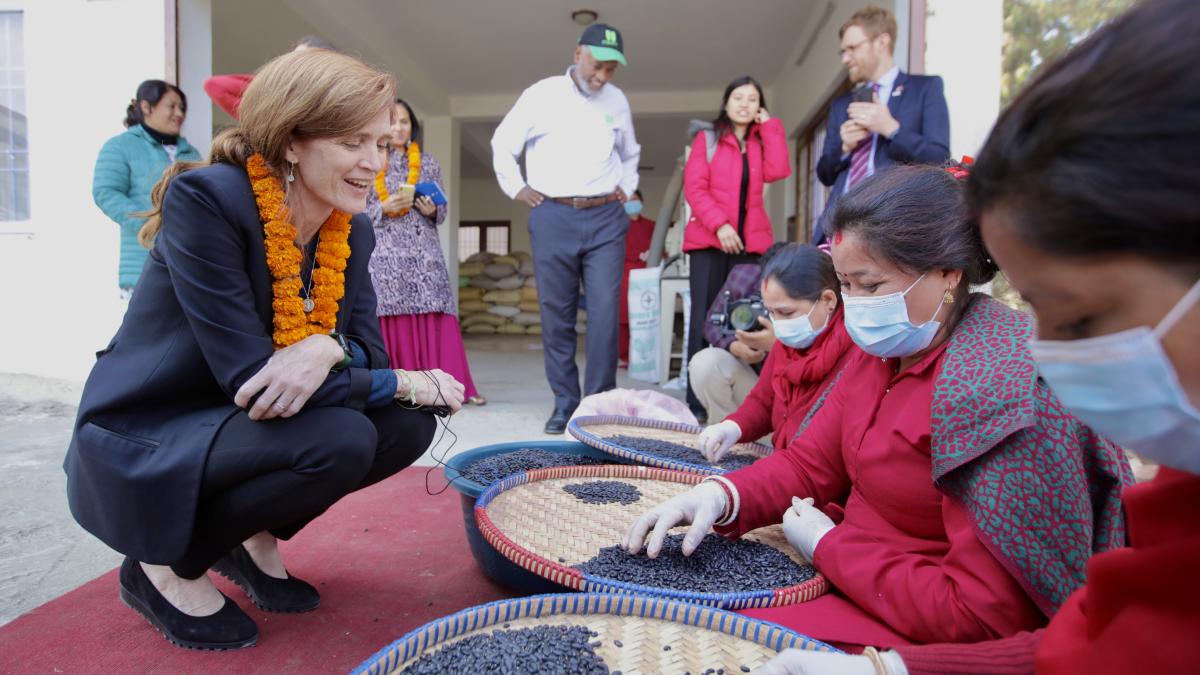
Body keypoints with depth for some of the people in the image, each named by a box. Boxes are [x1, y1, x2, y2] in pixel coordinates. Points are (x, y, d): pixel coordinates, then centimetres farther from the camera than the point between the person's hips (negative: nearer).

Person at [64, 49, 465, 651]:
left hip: (243, 429, 7)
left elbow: (369, 353, -4)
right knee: (339, 439, -29)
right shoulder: (206, 199, -24)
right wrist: (408, 384, -23)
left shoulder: (353, 231, -4)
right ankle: (164, 569, -2)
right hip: (139, 448, -6)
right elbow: (251, 379, -29)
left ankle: (252, 537, 11)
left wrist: (326, 349, -28)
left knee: (408, 424, -10)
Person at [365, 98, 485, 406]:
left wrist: (432, 210, -8)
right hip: (386, 252, -1)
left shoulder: (429, 163, 14)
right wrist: (384, 208, -12)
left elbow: (442, 212, 13)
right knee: (394, 320, -5)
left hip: (425, 250, 1)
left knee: (437, 316, -7)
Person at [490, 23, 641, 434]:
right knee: (556, 315, 1)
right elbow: (502, 143, 12)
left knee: (605, 313, -6)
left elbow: (630, 153, 29)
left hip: (606, 218, 2)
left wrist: (626, 188, 15)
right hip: (553, 218, -1)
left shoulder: (617, 101, 12)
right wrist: (516, 188, 4)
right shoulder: (542, 95, 3)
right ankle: (564, 402, 11)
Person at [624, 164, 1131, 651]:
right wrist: (721, 495, -15)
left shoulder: (1000, 395, -26)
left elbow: (979, 615, -25)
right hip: (845, 575, 7)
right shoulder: (882, 348, 0)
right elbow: (810, 463, 4)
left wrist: (827, 544, -16)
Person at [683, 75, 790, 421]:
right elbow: (694, 188, -1)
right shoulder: (707, 139, 11)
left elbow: (778, 171, -2)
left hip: (750, 243, 3)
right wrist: (719, 225, -15)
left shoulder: (761, 142, 19)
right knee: (705, 317, -5)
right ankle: (698, 401, -2)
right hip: (708, 240, -2)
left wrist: (770, 126, 6)